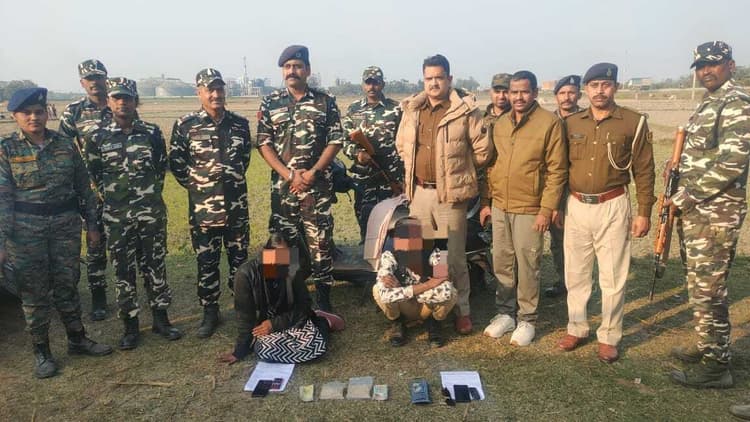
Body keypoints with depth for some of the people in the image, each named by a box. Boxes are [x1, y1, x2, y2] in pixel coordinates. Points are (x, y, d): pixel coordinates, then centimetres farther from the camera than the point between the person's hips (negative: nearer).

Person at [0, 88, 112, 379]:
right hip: (26, 229, -2)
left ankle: (77, 339, 27)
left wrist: (92, 224, 6)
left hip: (66, 224, 2)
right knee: (34, 290, 7)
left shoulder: (66, 145, 3)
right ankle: (41, 352, 20)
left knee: (67, 285, 11)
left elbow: (84, 187, 7)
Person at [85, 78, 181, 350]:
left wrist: (151, 193, 8)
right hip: (117, 215, 0)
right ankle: (130, 325, 19)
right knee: (123, 269, 7)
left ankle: (160, 319, 21)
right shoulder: (97, 137, 0)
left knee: (155, 265, 9)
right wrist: (112, 194, 7)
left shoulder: (152, 133, 1)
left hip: (152, 212, 0)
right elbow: (94, 174, 9)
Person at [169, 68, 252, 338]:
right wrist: (196, 185, 3)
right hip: (203, 207, -2)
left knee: (239, 258, 12)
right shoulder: (185, 125, -5)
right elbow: (176, 163, 2)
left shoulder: (240, 123, 3)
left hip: (236, 204, 2)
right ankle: (210, 312, 22)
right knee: (206, 262, 8)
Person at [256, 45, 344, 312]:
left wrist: (312, 173, -12)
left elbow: (335, 142, -1)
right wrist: (289, 174, -10)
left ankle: (323, 298, 14)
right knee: (283, 242, 9)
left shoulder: (326, 102, 3)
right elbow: (263, 143, 1)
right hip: (282, 185, 2)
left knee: (320, 240, 1)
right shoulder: (270, 103, 6)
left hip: (318, 185, -1)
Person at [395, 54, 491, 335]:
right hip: (418, 192, 5)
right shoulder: (411, 109, 8)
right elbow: (401, 146, 20)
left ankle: (462, 310, 19)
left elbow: (482, 150, -3)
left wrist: (458, 170, 6)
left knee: (453, 256, 2)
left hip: (450, 194, -5)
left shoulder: (466, 110, -7)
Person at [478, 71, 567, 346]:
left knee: (527, 266, 3)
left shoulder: (550, 122, -7)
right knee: (502, 263, 12)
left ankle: (527, 319, 18)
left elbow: (557, 170, -9)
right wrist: (485, 202, 11)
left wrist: (547, 209, -13)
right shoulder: (499, 124, 10)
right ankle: (506, 313, 27)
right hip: (499, 207, 5)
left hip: (529, 209, -5)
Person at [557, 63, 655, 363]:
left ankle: (609, 337, 18)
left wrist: (644, 212, -5)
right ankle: (577, 328, 26)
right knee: (575, 273, 11)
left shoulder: (633, 122, -3)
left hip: (612, 207, -3)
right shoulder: (571, 123, 6)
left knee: (613, 276, 4)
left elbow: (644, 171, -2)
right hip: (576, 206, 3)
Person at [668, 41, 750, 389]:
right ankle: (708, 345, 31)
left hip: (716, 213, -9)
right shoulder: (707, 105, 17)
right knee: (700, 283, 17)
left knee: (707, 288, -4)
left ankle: (715, 365, 7)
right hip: (696, 211, 9)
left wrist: (688, 196, -18)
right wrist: (681, 195, 8)